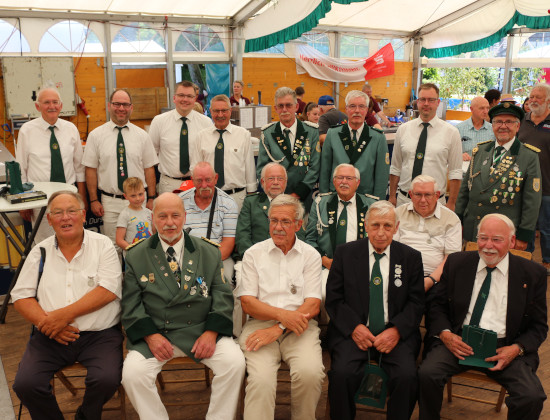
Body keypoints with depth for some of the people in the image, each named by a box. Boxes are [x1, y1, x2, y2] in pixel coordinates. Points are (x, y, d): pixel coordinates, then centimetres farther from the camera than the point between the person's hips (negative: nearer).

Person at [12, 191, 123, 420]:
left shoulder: (102, 245, 2)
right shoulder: (40, 252, 11)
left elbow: (108, 290, -9)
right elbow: (21, 297, 7)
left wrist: (64, 314, -14)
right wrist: (46, 323, -11)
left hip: (99, 334, -2)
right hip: (49, 337, 3)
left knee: (106, 380, -25)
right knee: (25, 384, -19)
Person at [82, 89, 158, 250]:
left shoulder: (142, 135, 5)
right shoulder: (96, 135, 2)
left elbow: (149, 168, 5)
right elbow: (91, 169, 2)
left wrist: (151, 199, 1)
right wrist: (94, 200, -2)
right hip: (109, 202, -1)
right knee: (113, 246, 5)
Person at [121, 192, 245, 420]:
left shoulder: (209, 253, 8)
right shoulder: (136, 256, 7)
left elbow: (222, 295, 5)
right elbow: (131, 303, 3)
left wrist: (211, 332, -10)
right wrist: (150, 335, -11)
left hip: (201, 331, 0)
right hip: (155, 334, 0)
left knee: (235, 361, -23)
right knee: (132, 373, -25)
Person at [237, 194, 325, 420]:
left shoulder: (311, 255, 9)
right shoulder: (253, 254, 10)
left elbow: (313, 306, 0)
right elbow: (247, 302, 2)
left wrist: (278, 329, -12)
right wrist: (281, 314, -14)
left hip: (299, 327, 1)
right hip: (261, 324, 0)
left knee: (310, 373, -26)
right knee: (261, 379, -29)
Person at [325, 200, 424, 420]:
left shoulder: (411, 257, 7)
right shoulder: (345, 253, 5)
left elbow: (416, 303, 5)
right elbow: (333, 299, 3)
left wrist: (396, 330, -12)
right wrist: (354, 327, -12)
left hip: (396, 333, 1)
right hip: (354, 331, 0)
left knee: (407, 377, -25)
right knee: (342, 374, -26)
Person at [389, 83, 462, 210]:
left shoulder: (451, 132, 0)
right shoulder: (403, 129, 6)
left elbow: (455, 172, -1)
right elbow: (395, 168, 9)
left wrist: (451, 203, -6)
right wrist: (392, 197, 5)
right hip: (403, 199, 2)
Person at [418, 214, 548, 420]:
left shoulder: (532, 274, 2)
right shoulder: (456, 262, 5)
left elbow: (538, 326, 8)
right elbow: (438, 305, 12)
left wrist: (517, 349, -11)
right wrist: (445, 334, -8)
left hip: (504, 347, 0)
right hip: (459, 341, 1)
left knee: (532, 397, -26)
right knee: (426, 374, -26)